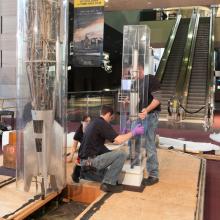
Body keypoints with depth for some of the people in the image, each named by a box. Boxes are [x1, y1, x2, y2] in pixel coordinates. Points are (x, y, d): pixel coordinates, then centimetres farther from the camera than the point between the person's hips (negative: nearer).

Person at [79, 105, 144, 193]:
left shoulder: (94, 122, 16)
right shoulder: (102, 124, -12)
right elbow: (118, 140, -17)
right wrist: (133, 132, -5)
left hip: (84, 160, 10)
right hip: (91, 160, -10)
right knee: (122, 154, -9)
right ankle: (108, 183, -4)